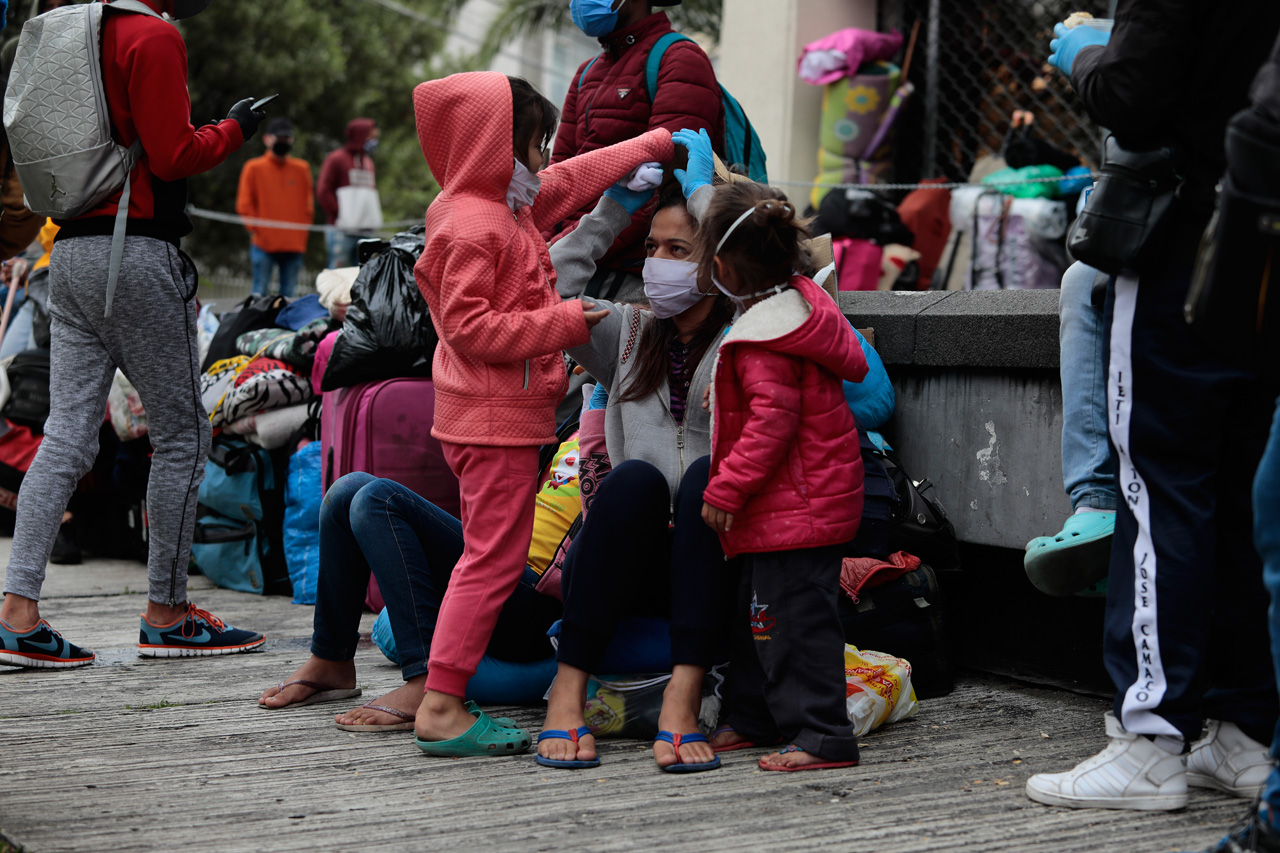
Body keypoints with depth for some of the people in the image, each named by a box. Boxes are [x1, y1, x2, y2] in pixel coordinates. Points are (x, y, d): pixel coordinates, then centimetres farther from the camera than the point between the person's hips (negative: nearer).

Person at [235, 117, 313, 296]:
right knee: (260, 293, -6)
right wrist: (255, 229, -6)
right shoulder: (254, 168, 4)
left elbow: (308, 204, 14)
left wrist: (302, 232, 5)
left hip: (294, 244, 3)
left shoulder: (302, 169, 12)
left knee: (288, 294, 4)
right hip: (263, 244, -3)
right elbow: (244, 204, 4)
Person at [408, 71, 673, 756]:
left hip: (509, 414, 11)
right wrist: (565, 321, -19)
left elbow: (578, 178, 28)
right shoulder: (470, 227, -17)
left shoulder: (510, 206, 14)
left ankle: (443, 693, 13)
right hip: (493, 417, -11)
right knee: (495, 554, -10)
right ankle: (441, 707, -10)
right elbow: (470, 328, -23)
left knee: (493, 551, 11)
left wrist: (663, 143, 34)